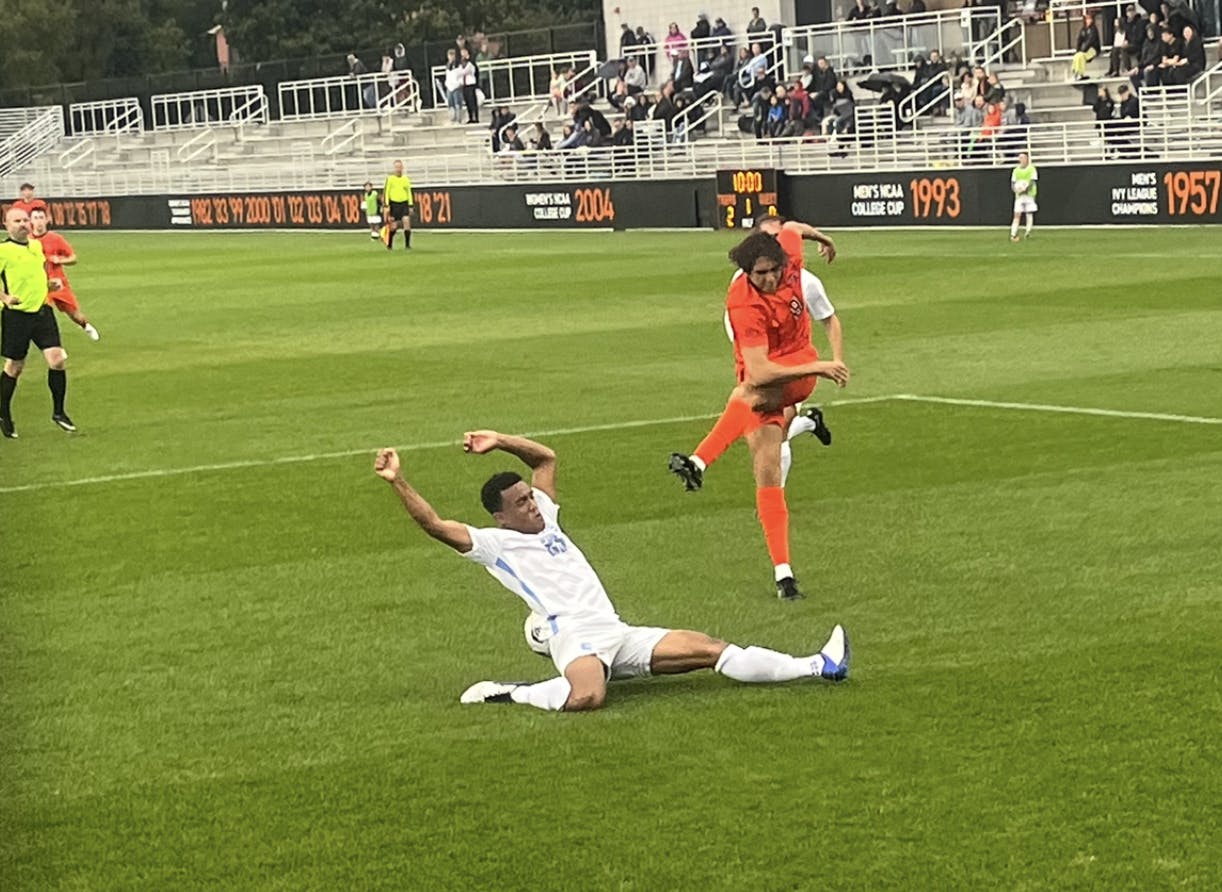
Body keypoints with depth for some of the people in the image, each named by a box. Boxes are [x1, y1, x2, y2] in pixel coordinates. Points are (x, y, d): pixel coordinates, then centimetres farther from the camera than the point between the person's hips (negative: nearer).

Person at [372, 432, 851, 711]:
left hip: (619, 634, 8)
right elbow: (435, 525, -11)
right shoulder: (493, 544, 1)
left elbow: (546, 458, 31)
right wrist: (398, 482, -19)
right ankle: (504, 695, -21)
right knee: (586, 696, -43)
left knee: (708, 648, -1)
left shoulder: (544, 519, 22)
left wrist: (501, 442, 18)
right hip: (575, 636, -8)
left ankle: (819, 667, -3)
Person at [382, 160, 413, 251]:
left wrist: (410, 206, 9)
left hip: (404, 203, 2)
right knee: (393, 226, 0)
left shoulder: (406, 179, 8)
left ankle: (407, 244, -15)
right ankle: (389, 245, 20)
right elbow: (386, 192, -3)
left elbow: (409, 193, 14)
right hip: (394, 203, -2)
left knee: (406, 221, -18)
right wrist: (386, 206, -10)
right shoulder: (390, 179, -1)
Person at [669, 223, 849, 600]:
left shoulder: (788, 255, -8)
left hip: (800, 373, 4)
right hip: (762, 384, -4)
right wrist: (817, 367, -35)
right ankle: (782, 572, -7)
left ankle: (699, 463, -35)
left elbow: (791, 228, 17)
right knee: (767, 475, -11)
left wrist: (820, 236, 38)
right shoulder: (745, 306, -24)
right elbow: (759, 371, -32)